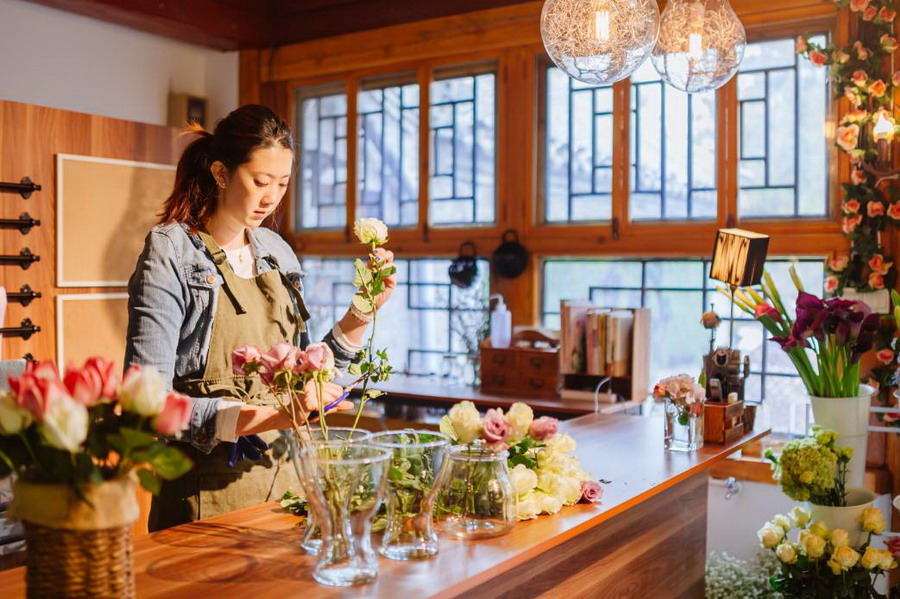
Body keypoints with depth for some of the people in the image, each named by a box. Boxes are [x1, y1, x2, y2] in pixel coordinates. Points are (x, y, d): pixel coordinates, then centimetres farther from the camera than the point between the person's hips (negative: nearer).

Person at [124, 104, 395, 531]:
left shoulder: (277, 252, 7)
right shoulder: (171, 253, -11)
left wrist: (361, 313, -1)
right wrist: (268, 416, -28)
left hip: (284, 475, 6)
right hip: (208, 489, -6)